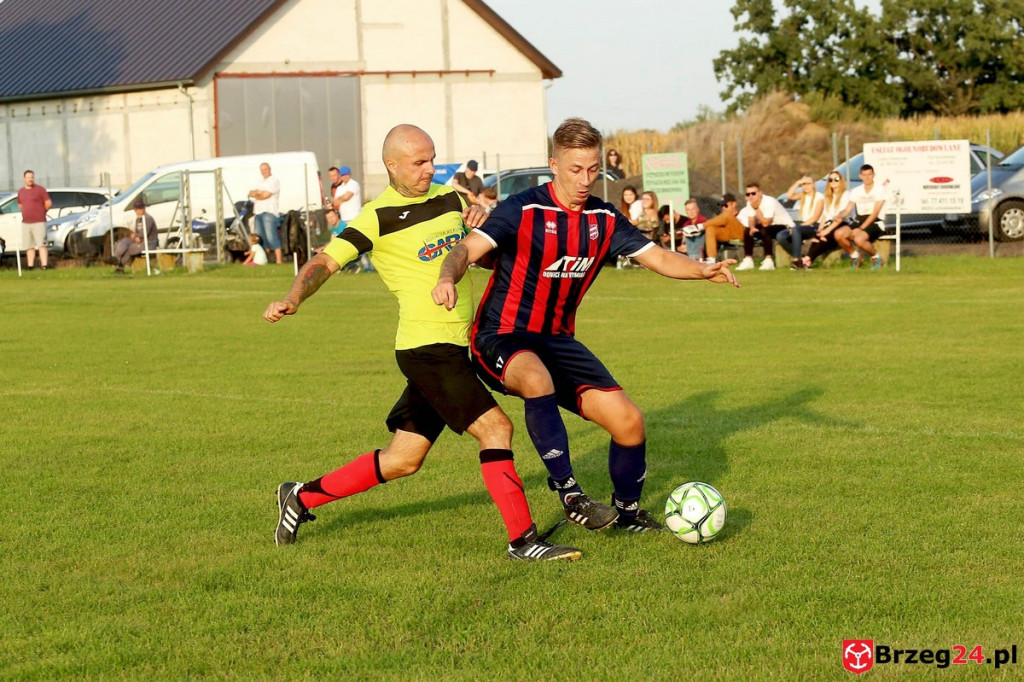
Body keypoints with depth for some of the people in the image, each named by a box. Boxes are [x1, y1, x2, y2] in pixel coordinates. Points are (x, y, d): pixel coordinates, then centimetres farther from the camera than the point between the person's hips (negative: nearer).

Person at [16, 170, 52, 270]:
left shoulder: (40, 189, -3)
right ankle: (30, 266, 10)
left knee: (41, 245, -10)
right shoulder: (21, 192, 14)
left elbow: (48, 203, -3)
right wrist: (26, 213, 14)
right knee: (29, 246, 6)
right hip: (25, 223, 5)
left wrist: (40, 212, 7)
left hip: (39, 223, -5)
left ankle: (44, 265, -15)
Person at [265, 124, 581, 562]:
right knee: (494, 427, -16)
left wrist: (480, 221, -2)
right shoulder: (378, 217, -8)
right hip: (426, 348, -8)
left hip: (453, 349, 8)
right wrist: (293, 300, -27)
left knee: (404, 459, 12)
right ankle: (522, 540, -11)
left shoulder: (449, 199, 11)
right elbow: (324, 262, -9)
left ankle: (302, 497, 26)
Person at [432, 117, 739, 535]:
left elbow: (656, 257, 3)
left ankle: (628, 510, 23)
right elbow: (467, 250, -23)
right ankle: (568, 492, -28)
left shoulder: (604, 219, 3)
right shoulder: (523, 210, -14)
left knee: (628, 422, -4)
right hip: (501, 338, -6)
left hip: (557, 340, 6)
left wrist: (704, 271, -16)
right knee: (537, 380, -40)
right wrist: (448, 278, -46)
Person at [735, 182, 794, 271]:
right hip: (769, 227, 7)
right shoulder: (750, 204, -5)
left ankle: (769, 261, -30)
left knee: (763, 230, -34)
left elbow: (765, 223, -30)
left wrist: (756, 208, -30)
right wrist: (752, 227, -27)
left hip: (785, 226, -7)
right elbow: (751, 220, -4)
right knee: (748, 231, -11)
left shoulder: (769, 202, -27)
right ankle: (748, 261, -9)